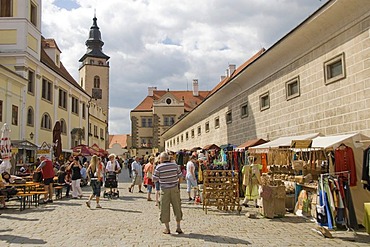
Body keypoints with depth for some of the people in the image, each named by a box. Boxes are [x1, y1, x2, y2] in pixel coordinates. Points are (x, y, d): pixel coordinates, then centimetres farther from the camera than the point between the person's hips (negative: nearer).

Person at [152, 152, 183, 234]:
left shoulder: (159, 167, -8)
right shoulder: (175, 165, 0)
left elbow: (154, 179, -3)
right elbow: (180, 176, 5)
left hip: (165, 190, -2)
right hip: (174, 189, 2)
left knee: (165, 208, 7)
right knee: (177, 207, 12)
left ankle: (167, 229, 11)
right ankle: (178, 227, 15)